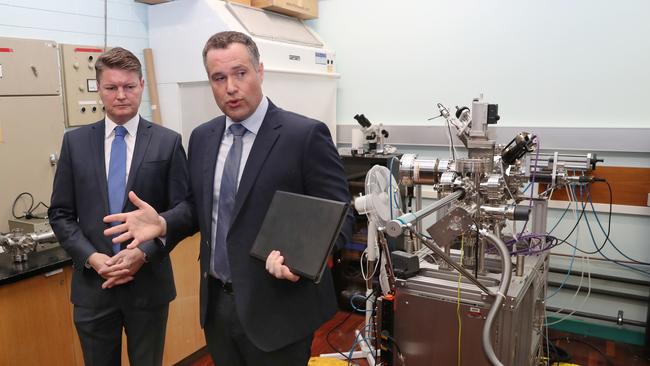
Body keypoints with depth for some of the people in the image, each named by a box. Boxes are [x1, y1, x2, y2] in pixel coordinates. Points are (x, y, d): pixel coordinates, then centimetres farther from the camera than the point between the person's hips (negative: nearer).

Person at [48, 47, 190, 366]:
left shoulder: (168, 142, -4)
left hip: (148, 283, -1)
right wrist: (91, 257, -10)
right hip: (92, 284, 2)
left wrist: (143, 253, -16)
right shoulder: (75, 142, 3)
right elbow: (60, 213, 4)